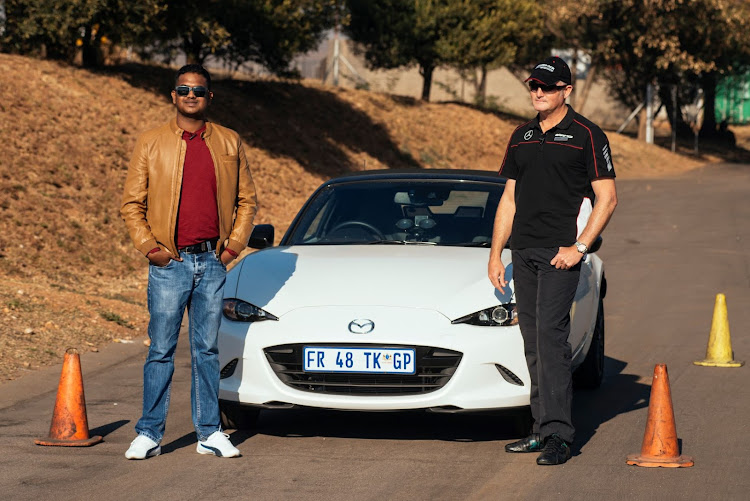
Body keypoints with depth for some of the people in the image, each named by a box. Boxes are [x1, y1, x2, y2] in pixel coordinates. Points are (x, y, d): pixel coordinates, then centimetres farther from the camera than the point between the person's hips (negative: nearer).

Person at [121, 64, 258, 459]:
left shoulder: (229, 143, 8)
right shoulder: (151, 143, 3)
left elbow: (247, 200, 13)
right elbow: (132, 204, 5)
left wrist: (234, 245, 2)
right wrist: (149, 247, -5)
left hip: (212, 263, 2)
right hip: (169, 263, -2)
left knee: (207, 350, 7)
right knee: (161, 351, -1)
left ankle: (210, 433, 13)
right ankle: (149, 434, 4)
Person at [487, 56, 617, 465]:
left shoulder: (586, 136, -3)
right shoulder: (521, 137, 16)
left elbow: (607, 197, -5)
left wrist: (579, 248, -13)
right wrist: (495, 254, 13)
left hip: (561, 251, -7)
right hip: (523, 251, 7)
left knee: (550, 332, -17)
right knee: (533, 340, 7)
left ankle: (558, 435, -19)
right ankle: (542, 430, 13)